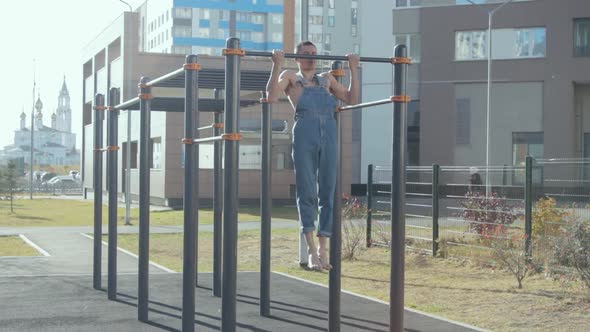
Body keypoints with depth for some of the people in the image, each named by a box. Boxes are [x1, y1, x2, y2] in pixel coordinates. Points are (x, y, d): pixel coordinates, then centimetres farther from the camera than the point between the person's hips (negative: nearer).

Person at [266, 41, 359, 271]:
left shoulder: (327, 79, 26)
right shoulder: (290, 77, 16)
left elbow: (352, 99, 21)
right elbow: (271, 97, -2)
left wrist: (353, 69, 19)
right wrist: (277, 65, -5)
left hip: (329, 134, 4)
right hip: (305, 134, -4)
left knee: (327, 193, 1)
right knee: (307, 193, -6)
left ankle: (323, 249, 8)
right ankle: (312, 250, -4)